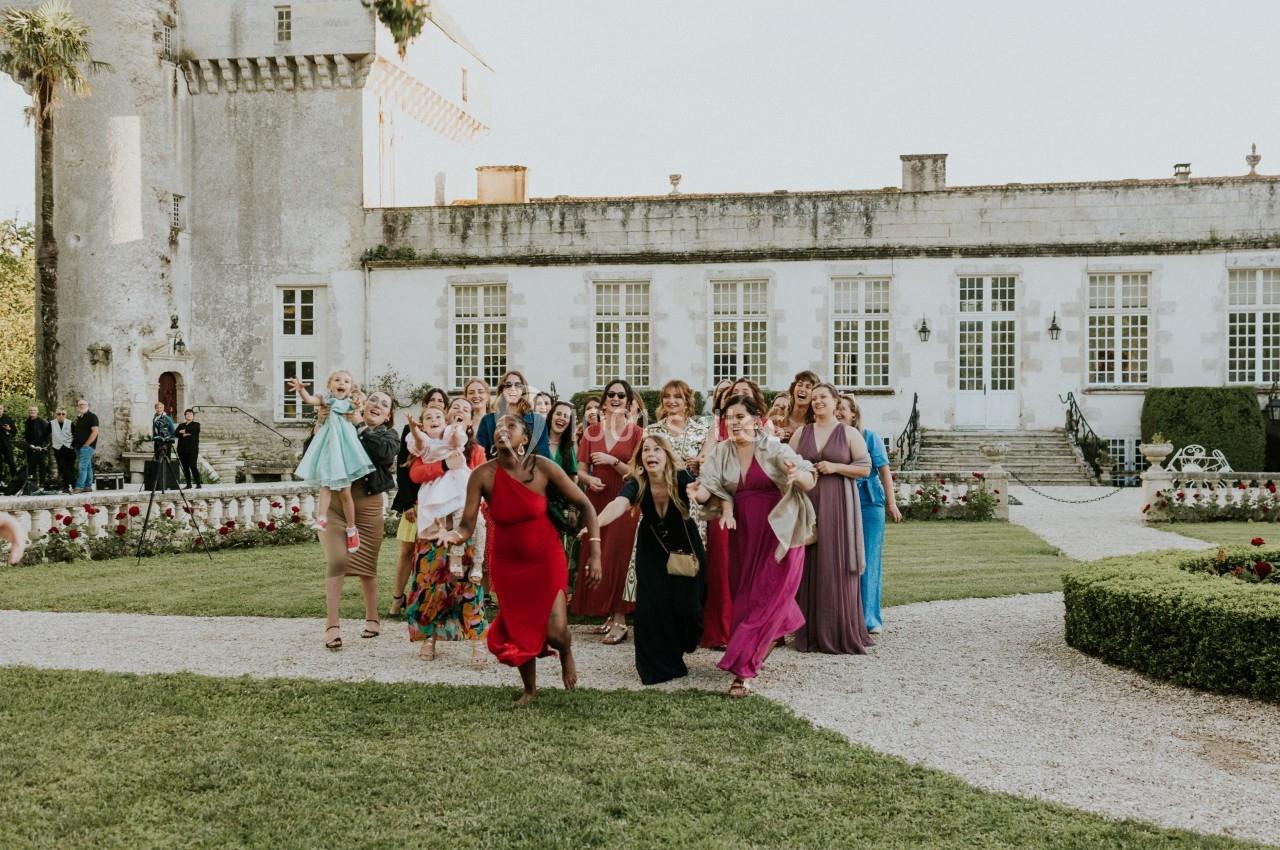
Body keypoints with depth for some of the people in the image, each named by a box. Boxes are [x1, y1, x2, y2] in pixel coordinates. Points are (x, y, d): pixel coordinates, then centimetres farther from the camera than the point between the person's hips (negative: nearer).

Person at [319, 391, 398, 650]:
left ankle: (372, 618, 26)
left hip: (368, 505, 1)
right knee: (336, 561, -11)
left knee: (367, 563, 10)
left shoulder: (388, 434, 6)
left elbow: (386, 453, -16)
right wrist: (321, 424, -18)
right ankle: (331, 625, -9)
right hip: (334, 500, -1)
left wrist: (360, 427, -15)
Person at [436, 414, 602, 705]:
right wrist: (451, 535, -42)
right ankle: (529, 688, 39)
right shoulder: (483, 475, -17)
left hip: (546, 557, -1)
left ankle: (566, 654, 28)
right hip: (507, 563, 1)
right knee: (519, 629, 7)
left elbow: (585, 506, -12)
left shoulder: (542, 467, -18)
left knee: (555, 631, -13)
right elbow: (467, 526, -19)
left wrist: (595, 553, -17)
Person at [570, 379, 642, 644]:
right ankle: (609, 614, 13)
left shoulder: (636, 433, -1)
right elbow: (581, 470, 9)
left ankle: (620, 620, -4)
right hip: (596, 502, 4)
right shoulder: (591, 433, 9)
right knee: (596, 559, 3)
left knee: (617, 558, -9)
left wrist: (613, 461, -16)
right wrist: (590, 479, -12)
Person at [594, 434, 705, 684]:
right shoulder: (637, 484, -25)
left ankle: (681, 643, 29)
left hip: (685, 546, -1)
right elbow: (619, 504, -43)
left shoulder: (681, 478, -25)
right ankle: (659, 665, 8)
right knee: (652, 603, -10)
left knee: (686, 603, -7)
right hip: (652, 550, 1)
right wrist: (595, 523, -62)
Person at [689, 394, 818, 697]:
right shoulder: (721, 452, 2)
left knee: (765, 599, -8)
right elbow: (709, 486, -8)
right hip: (743, 533, 5)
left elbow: (810, 481, -17)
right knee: (745, 596, 13)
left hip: (777, 532, -5)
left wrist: (797, 475, -41)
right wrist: (697, 493, -32)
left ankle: (743, 670, -7)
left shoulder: (774, 449, -10)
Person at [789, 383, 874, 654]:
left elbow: (866, 468, 0)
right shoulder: (801, 433, 12)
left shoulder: (849, 433, 4)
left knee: (838, 567, -4)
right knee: (809, 566, 0)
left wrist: (836, 467, -11)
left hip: (838, 505, -2)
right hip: (807, 504, 3)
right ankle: (812, 632, 6)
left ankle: (842, 633, 4)